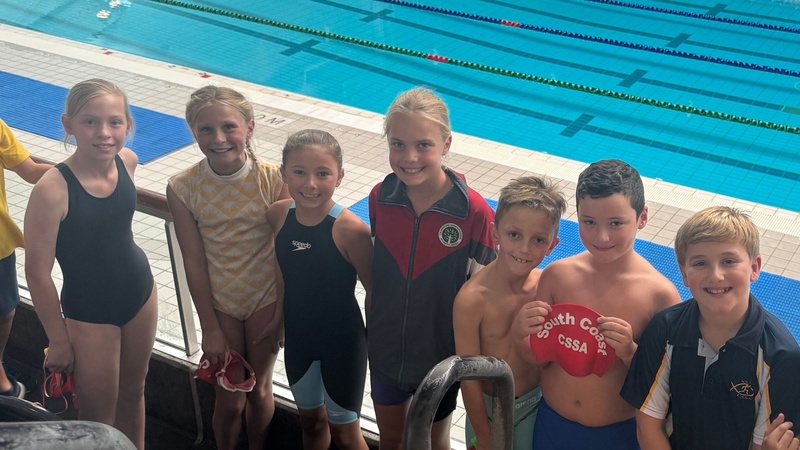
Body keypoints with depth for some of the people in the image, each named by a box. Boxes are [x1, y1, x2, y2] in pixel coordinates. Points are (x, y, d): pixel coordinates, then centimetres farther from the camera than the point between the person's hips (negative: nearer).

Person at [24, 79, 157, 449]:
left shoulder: (127, 160, -12)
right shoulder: (53, 189, -29)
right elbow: (38, 274, -20)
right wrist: (58, 342, -12)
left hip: (140, 291, 5)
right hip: (88, 312, -5)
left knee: (133, 391, 25)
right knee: (99, 419, 11)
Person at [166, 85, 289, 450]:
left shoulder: (273, 179, -18)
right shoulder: (182, 188, -15)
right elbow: (194, 262, -11)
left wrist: (283, 313, -7)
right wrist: (210, 329, -7)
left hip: (266, 299, 0)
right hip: (219, 303, 0)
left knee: (259, 391, 17)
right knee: (229, 400, 10)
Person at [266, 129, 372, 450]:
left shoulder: (351, 230, -28)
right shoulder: (277, 215, -12)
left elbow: (374, 292, -18)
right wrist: (276, 318, 11)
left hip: (342, 342, -5)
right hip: (297, 337, 5)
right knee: (311, 420, 26)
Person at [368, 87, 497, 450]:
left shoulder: (474, 212, -24)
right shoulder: (380, 198, -12)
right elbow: (375, 268, 2)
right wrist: (373, 331, 5)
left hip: (440, 352, -3)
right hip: (385, 348, 3)